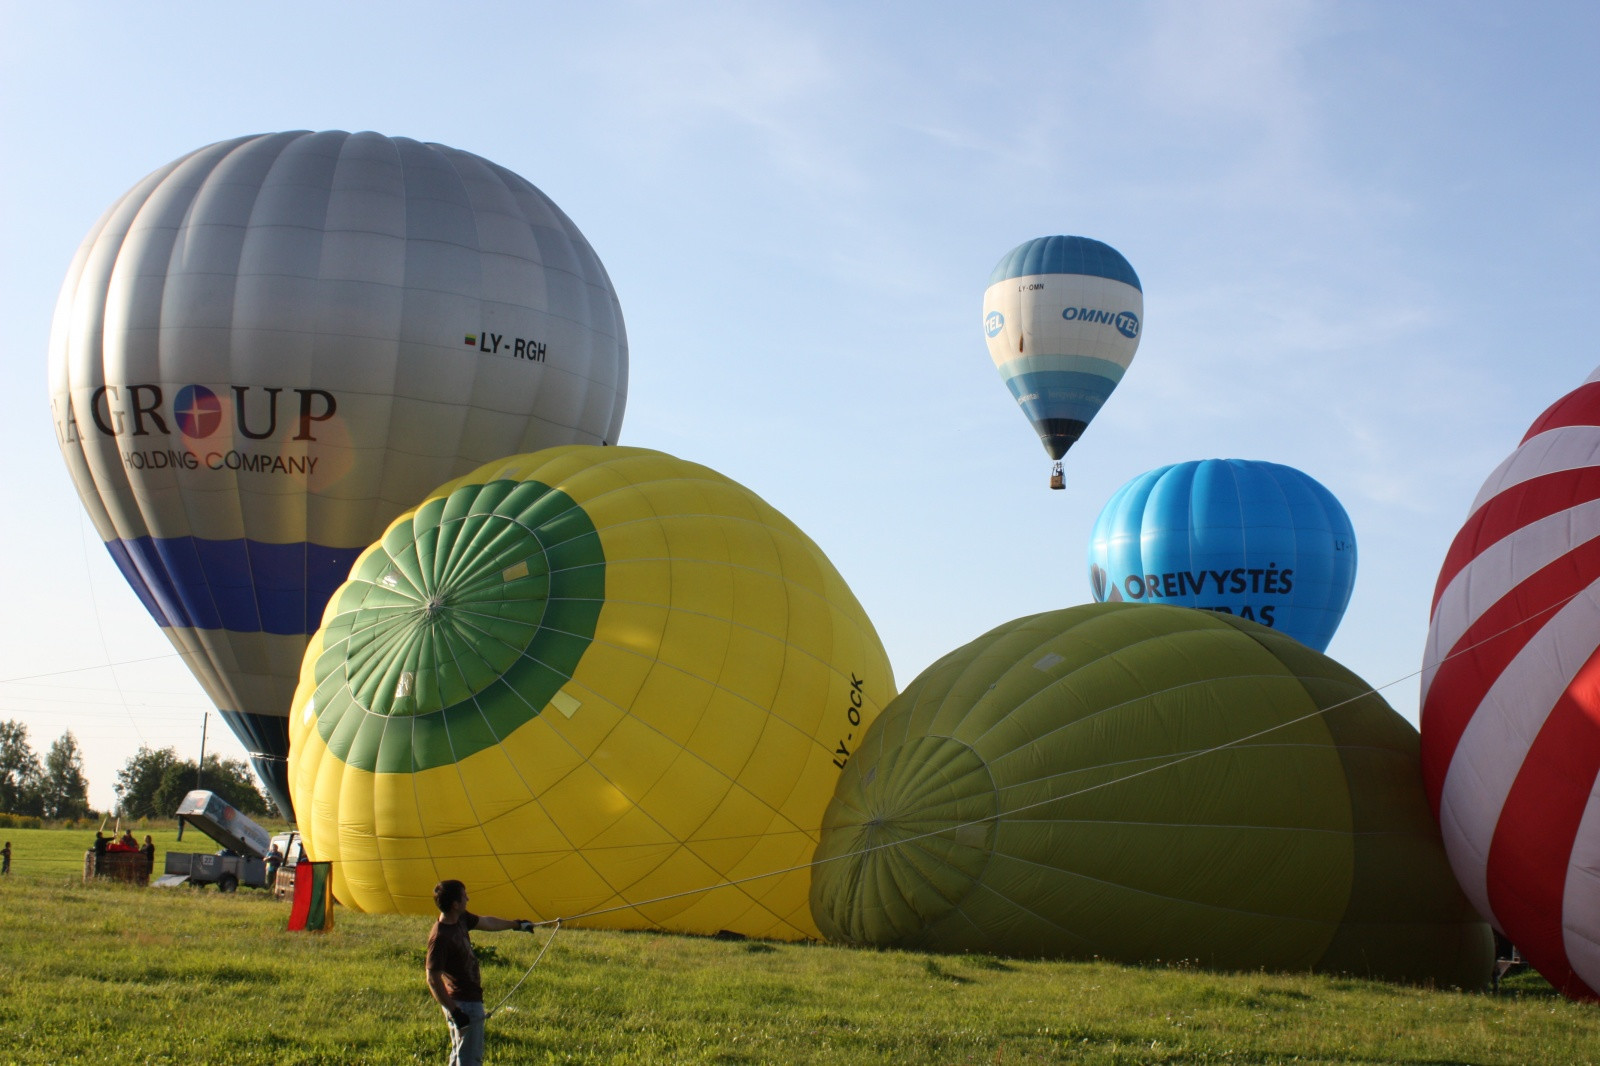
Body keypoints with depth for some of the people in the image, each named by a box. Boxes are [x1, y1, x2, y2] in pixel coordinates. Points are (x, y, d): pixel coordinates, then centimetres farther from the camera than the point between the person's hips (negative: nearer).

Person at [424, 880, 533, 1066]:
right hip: (463, 1004, -10)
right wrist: (454, 1012, -26)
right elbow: (433, 979, -26)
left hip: (471, 999, 10)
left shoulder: (461, 919, 1)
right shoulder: (439, 937, -26)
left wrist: (516, 924, 35)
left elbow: (487, 922, 21)